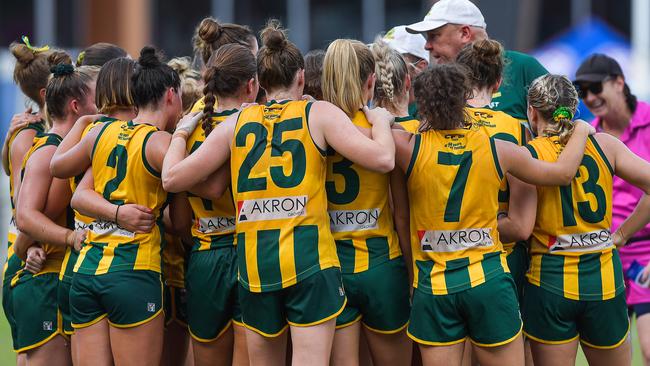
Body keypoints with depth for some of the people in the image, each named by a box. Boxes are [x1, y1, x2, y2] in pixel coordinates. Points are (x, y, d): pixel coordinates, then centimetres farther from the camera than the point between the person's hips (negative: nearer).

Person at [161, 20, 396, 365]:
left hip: (254, 263, 3)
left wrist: (180, 134, 27)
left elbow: (172, 178, 8)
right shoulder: (318, 114, 1)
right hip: (309, 259, -3)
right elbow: (382, 159, -9)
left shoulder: (235, 123, 8)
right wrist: (381, 120, 11)